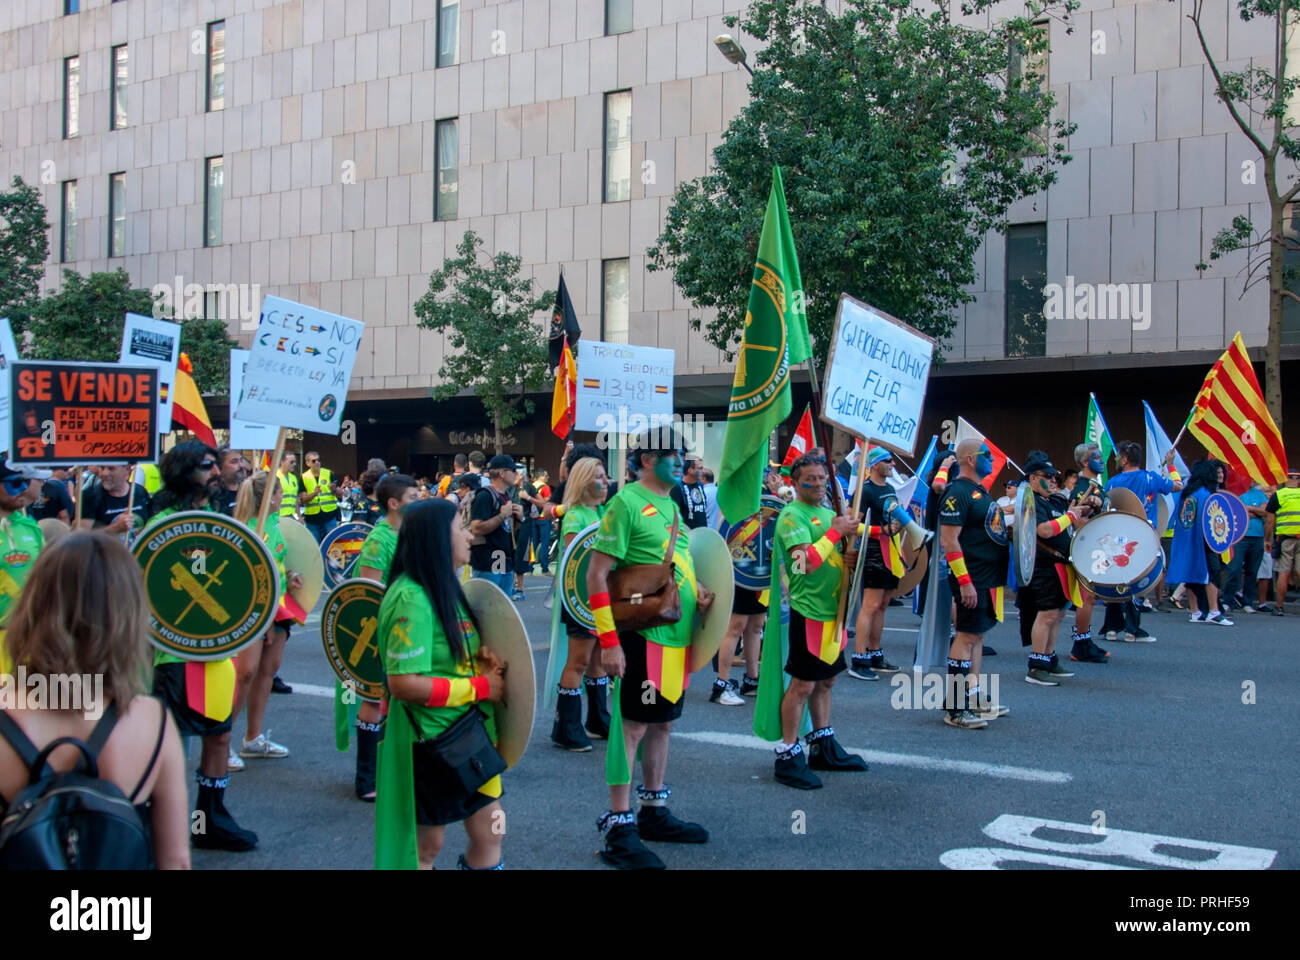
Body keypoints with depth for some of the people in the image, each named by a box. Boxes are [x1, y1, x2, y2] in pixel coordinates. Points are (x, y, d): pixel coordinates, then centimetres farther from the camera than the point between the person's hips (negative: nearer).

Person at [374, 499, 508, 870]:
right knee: (426, 845, 8)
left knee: (489, 833, 14)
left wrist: (482, 662, -1)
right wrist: (481, 687, -20)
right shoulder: (411, 599, -23)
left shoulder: (443, 588, 8)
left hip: (465, 732, 9)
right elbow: (404, 683, -28)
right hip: (432, 741, -9)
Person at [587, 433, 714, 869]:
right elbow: (597, 576, -16)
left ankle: (654, 812, 28)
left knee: (662, 723, 15)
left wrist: (698, 592, 5)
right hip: (643, 636, -8)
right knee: (633, 725, -4)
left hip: (679, 636, 8)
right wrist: (608, 641, -20)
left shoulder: (671, 505, 14)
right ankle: (618, 829, 3)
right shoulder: (627, 503, -12)